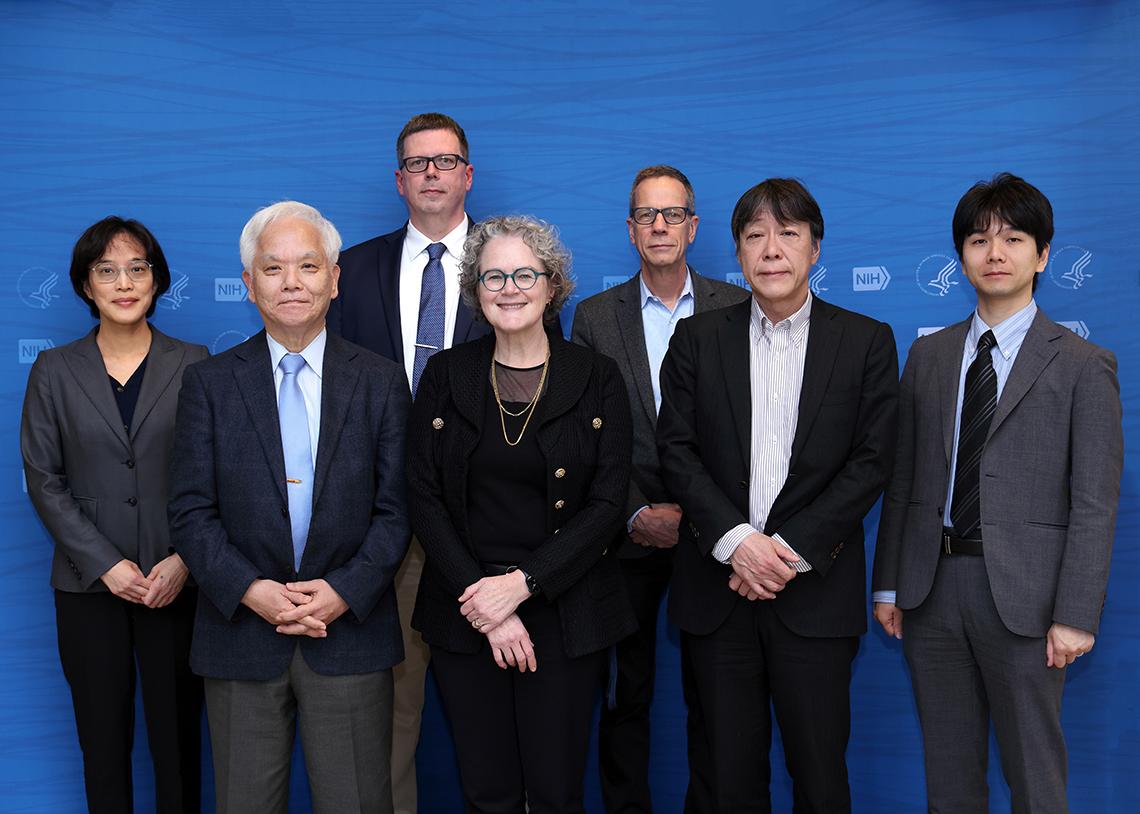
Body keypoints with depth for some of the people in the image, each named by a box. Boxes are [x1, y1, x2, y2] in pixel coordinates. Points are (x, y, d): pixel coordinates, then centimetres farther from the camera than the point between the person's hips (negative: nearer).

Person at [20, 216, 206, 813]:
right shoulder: (54, 371, 5)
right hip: (90, 586, 1)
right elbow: (43, 480, 1)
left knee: (178, 739, 4)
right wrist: (106, 564, -8)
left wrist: (184, 561, -11)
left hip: (177, 584, -1)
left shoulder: (193, 365, 3)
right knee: (103, 741, 9)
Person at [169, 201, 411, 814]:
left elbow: (396, 509, 0)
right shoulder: (208, 383, 4)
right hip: (241, 635, 1)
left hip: (351, 634, 0)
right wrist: (251, 591, -13)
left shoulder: (381, 383, 3)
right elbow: (190, 510, -1)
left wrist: (346, 591, -13)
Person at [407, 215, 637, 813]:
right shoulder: (446, 376, 4)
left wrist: (521, 583, -14)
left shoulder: (596, 378, 0)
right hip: (464, 618, 1)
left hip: (565, 615, -1)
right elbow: (424, 497, -1)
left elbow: (607, 504, -5)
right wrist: (483, 604, -10)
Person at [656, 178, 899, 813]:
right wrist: (737, 540, -14)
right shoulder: (698, 339, 6)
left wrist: (791, 549, -13)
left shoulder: (867, 342, 2)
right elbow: (677, 450, 0)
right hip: (718, 587, 2)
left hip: (815, 591, -1)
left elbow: (871, 461, -4)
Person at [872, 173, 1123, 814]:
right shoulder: (929, 355, 10)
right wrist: (888, 585, 7)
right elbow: (903, 478, 9)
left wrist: (1076, 616, -12)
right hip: (932, 586, 4)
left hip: (1020, 593, -4)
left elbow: (1095, 505, -6)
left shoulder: (1084, 367, -3)